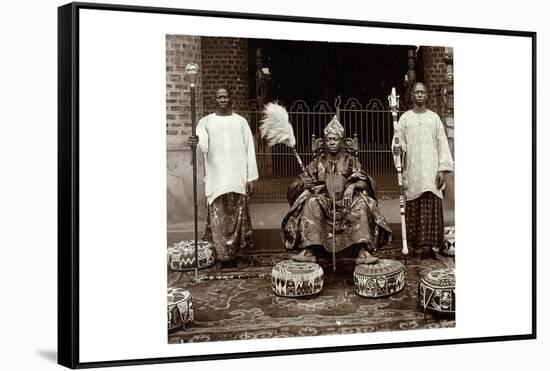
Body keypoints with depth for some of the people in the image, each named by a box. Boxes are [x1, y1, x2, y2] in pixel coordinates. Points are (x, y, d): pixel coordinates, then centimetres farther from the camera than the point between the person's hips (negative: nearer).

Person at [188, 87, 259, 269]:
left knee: (238, 217, 1)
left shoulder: (241, 121, 10)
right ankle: (222, 255, 6)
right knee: (218, 218, -2)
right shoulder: (206, 121, 8)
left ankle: (237, 254, 9)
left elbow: (249, 150, 7)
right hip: (216, 179, 0)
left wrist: (251, 177, 1)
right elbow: (203, 144, -11)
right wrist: (196, 142, -36)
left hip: (238, 178, 0)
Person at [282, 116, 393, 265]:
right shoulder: (318, 162, 12)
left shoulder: (350, 161, 10)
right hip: (323, 204, 0)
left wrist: (352, 186, -21)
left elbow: (363, 180, 0)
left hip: (345, 203, 0)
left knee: (360, 203, -30)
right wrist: (308, 185, -17)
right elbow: (304, 181, 8)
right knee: (311, 201, -31)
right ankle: (309, 251, -39)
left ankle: (362, 252, -39)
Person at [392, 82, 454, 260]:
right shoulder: (405, 118, 8)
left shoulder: (434, 117, 9)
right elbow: (399, 141, 3)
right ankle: (416, 245, 2)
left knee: (432, 208, -6)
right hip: (412, 171, 0)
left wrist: (443, 169, -4)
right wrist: (397, 148, -23)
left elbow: (442, 143, 5)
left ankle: (430, 244, -3)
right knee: (414, 208, -3)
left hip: (431, 170, 0)